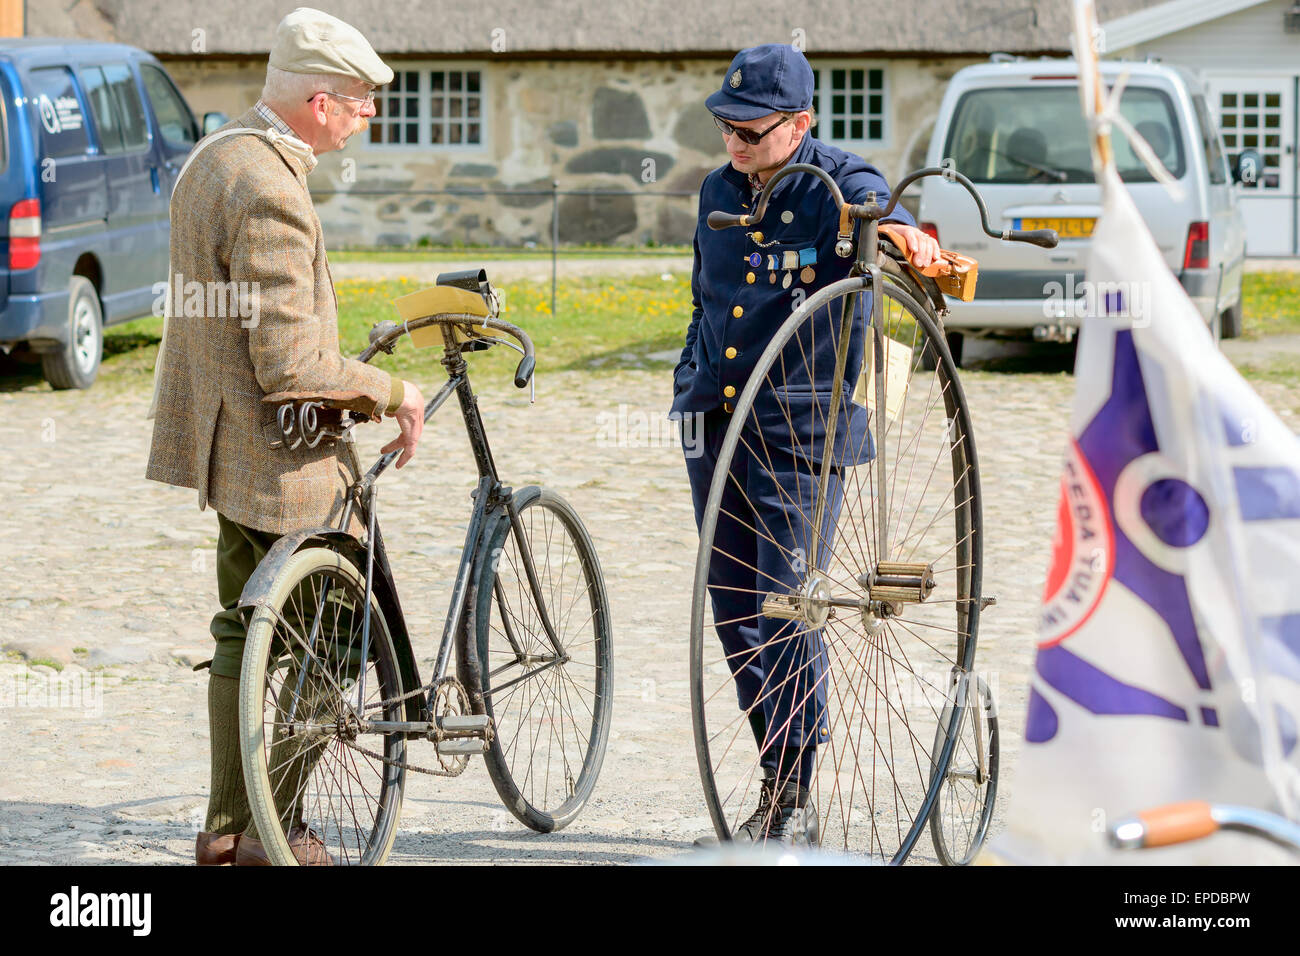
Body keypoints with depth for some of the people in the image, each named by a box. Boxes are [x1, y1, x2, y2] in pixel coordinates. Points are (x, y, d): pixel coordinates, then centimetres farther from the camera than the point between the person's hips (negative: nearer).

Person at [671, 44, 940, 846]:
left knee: (786, 613, -10)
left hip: (802, 435, -6)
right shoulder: (718, 194, 13)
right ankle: (777, 780, 22)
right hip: (716, 425, 6)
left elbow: (875, 211, -30)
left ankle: (798, 801, 1)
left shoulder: (838, 185, -6)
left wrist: (907, 235, -52)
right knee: (734, 612, 8)